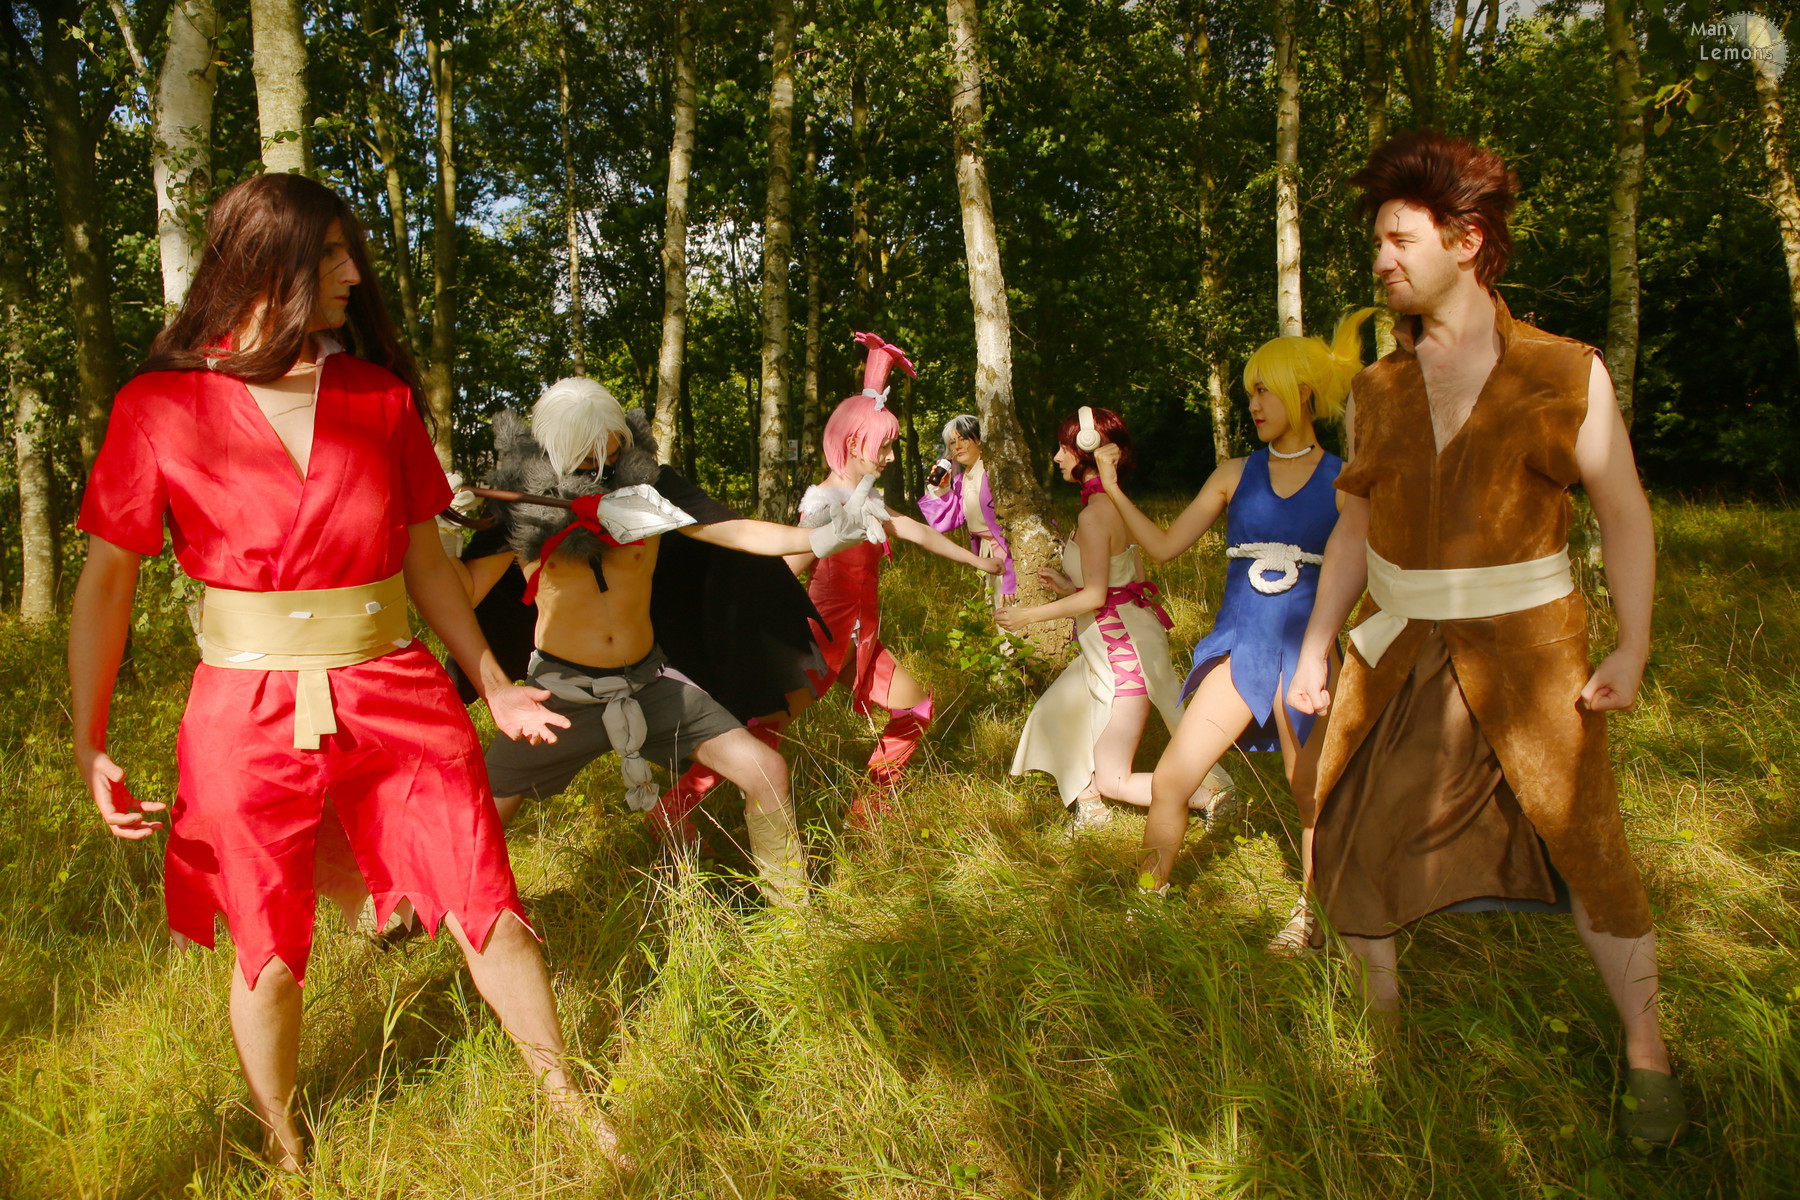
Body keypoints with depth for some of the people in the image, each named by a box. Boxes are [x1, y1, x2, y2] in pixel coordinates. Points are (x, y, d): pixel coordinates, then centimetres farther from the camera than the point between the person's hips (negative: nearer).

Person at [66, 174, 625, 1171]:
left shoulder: (381, 395, 6)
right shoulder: (160, 407, -3)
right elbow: (106, 580, 0)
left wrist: (491, 684, 13)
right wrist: (88, 742, -6)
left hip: (395, 700, 2)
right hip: (250, 713, -2)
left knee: (489, 914, 5)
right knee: (268, 956, 12)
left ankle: (568, 1103, 27)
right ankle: (281, 1152, 38)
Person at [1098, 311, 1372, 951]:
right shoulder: (1235, 475, 8)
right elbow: (1164, 545, 7)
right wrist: (1113, 490, 1)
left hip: (1306, 651, -2)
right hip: (1238, 647, 2)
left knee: (1314, 797, 8)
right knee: (1170, 778, -7)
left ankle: (1310, 911, 31)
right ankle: (1147, 896, 13)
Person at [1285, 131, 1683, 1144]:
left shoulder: (1565, 374, -5)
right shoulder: (1377, 389, 5)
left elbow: (1625, 513, -1)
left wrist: (1633, 650, -8)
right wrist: (1315, 649, 6)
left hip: (1524, 651, -3)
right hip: (1401, 654, 4)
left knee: (1590, 850, 4)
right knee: (1354, 842, 6)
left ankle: (1648, 1059, 24)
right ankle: (1383, 1020, 28)